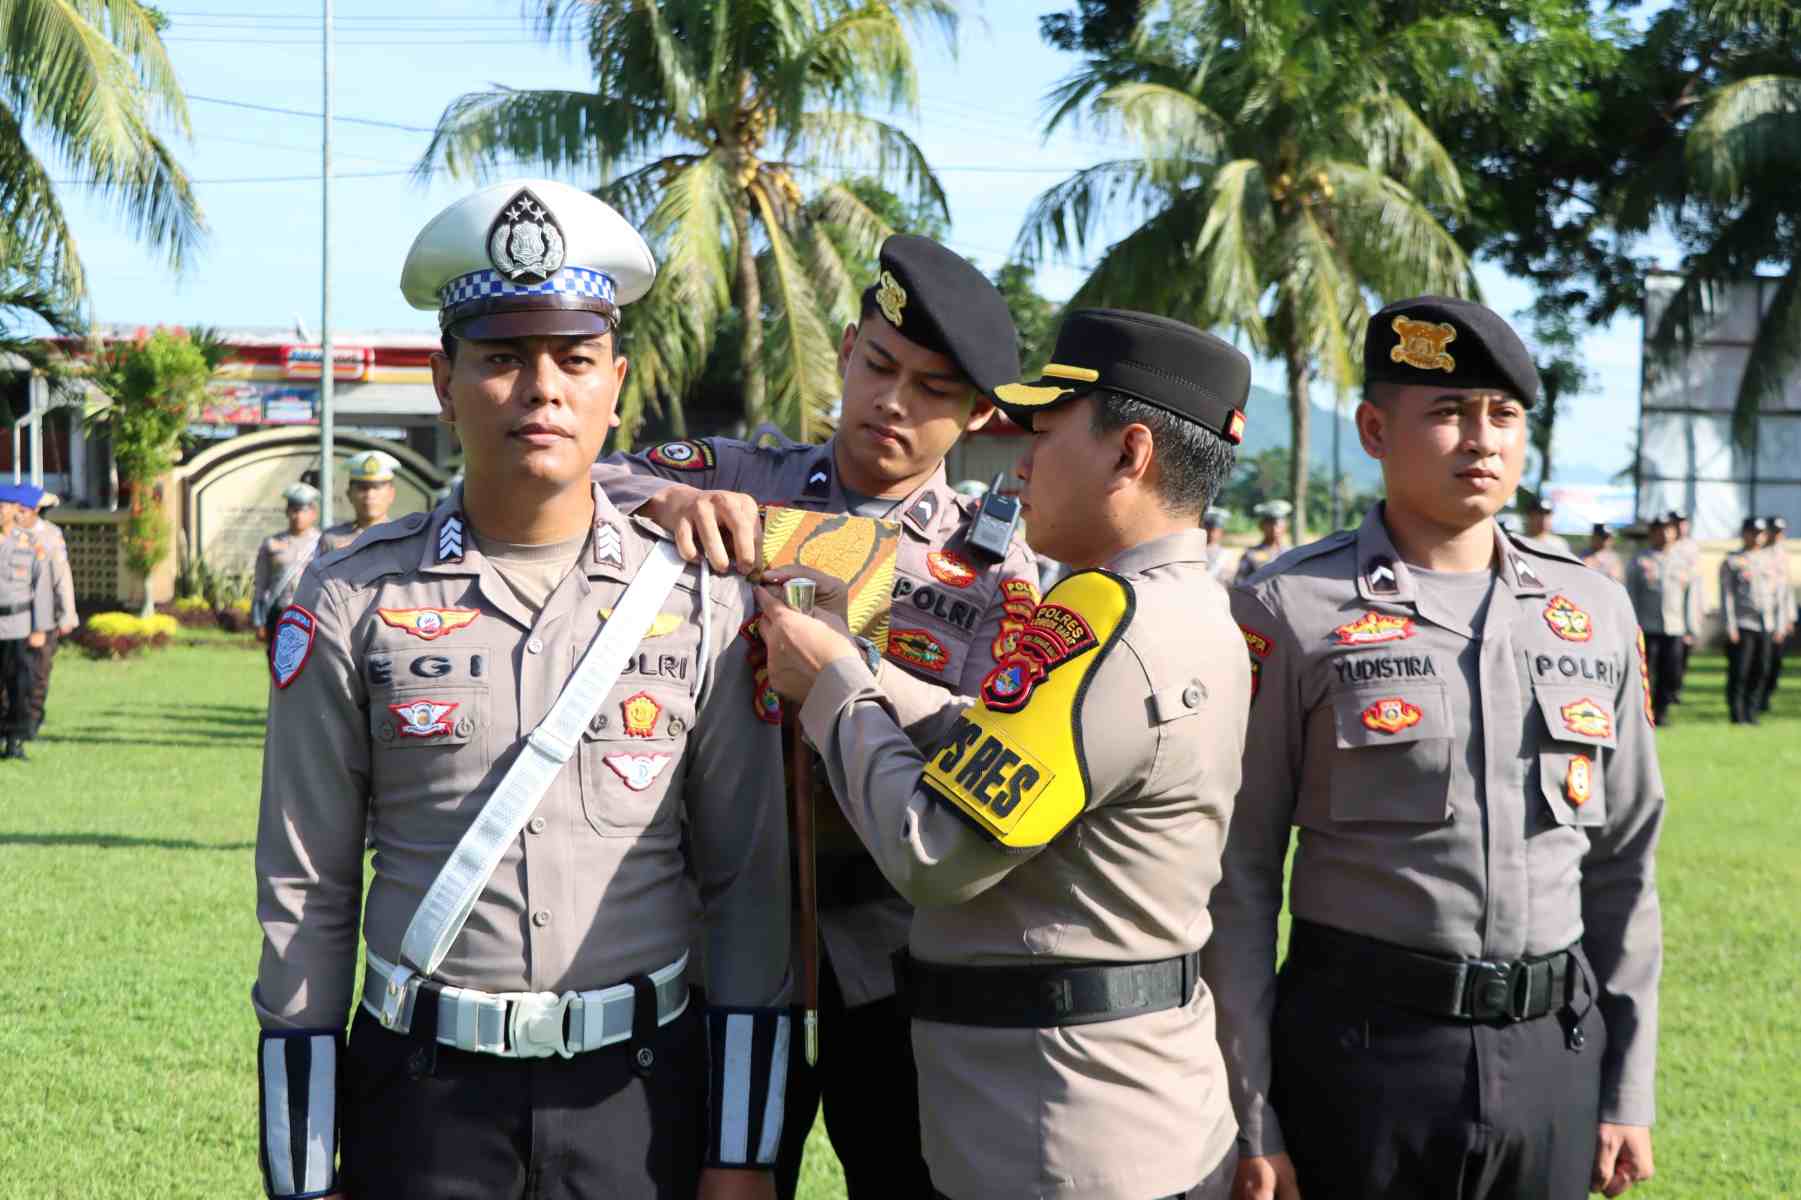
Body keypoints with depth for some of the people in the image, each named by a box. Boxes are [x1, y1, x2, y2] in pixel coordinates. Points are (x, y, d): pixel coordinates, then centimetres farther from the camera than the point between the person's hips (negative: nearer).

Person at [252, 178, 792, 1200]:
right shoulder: (354, 603, -1)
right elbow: (305, 895, 2)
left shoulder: (701, 597, 0)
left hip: (642, 1084, 0)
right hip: (422, 1089, 0)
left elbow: (748, 883, 2)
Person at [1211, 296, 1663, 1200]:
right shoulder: (1291, 612, -6)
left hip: (1556, 1055, 4)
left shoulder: (1595, 611, 7)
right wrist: (1249, 1123, -7)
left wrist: (1629, 1093, 9)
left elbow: (1624, 862, 12)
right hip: (1357, 1048, -4)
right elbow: (1238, 878, -5)